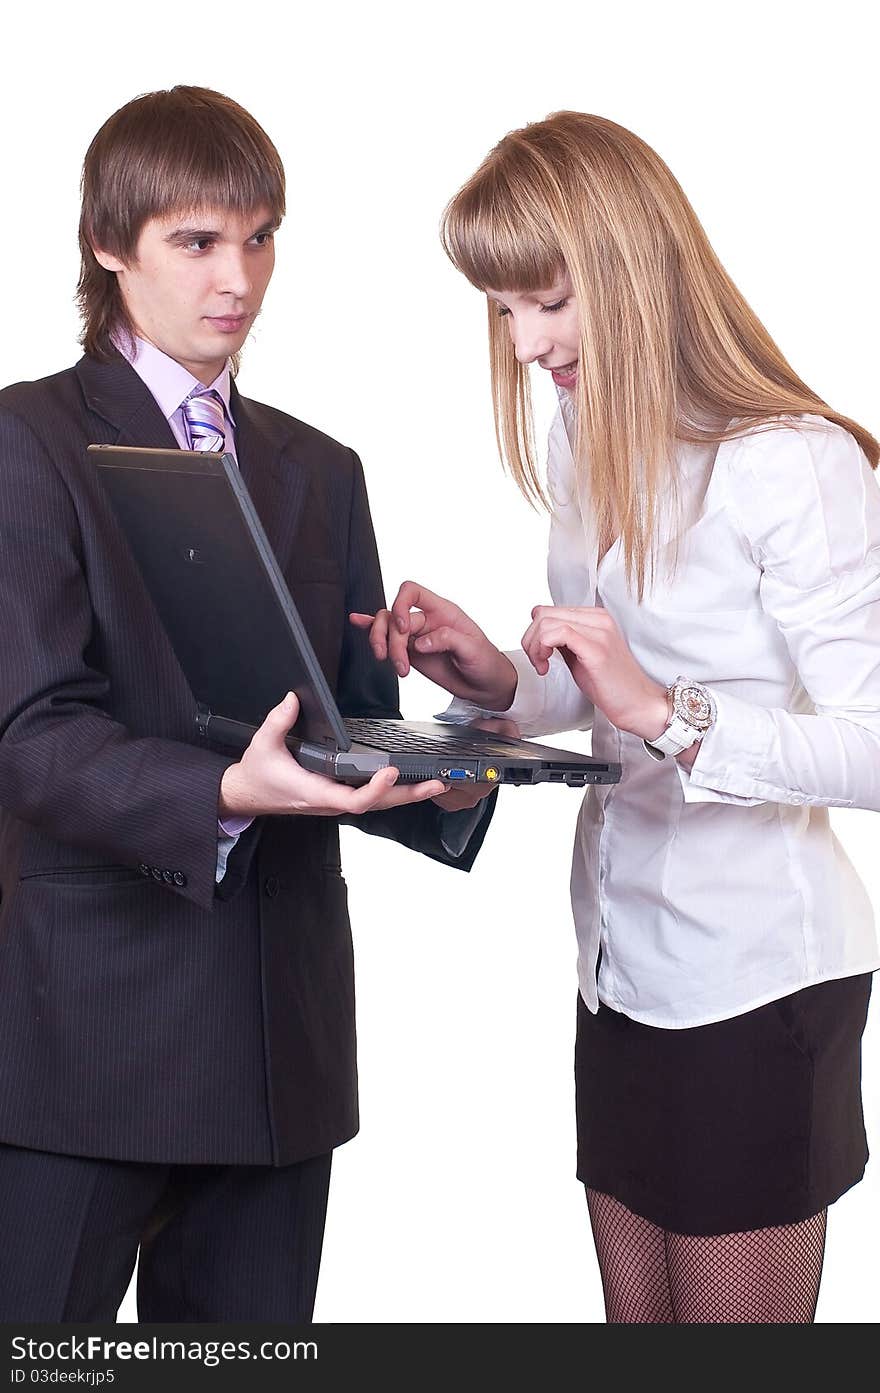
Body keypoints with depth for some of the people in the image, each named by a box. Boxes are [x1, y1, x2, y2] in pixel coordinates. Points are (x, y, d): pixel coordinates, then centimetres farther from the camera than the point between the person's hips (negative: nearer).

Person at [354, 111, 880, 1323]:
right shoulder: (584, 450, 9)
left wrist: (664, 711, -31)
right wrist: (496, 682, -3)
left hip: (752, 979, -7)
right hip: (622, 955, 8)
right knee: (633, 1312, 17)